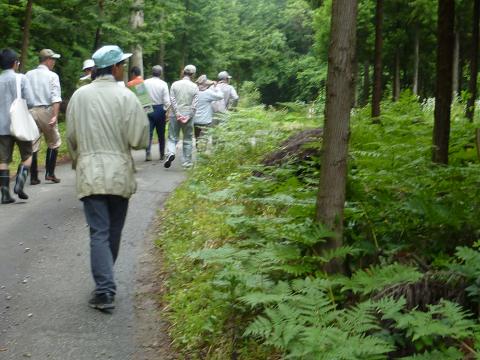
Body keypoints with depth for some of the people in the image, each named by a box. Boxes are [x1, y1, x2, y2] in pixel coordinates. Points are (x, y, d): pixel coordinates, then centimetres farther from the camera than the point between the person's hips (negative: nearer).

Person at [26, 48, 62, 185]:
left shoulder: (28, 75, 8)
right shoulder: (52, 76, -2)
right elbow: (56, 98, -13)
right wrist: (55, 116, -19)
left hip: (31, 111, 3)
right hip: (46, 111, -3)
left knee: (32, 145, 6)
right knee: (53, 143, 12)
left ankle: (33, 177, 5)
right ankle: (50, 173, 7)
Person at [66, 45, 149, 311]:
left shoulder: (79, 95, 2)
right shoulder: (125, 96, -8)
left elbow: (71, 136, 10)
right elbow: (139, 138, -9)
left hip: (89, 173, 1)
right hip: (119, 173, -1)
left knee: (99, 232, -1)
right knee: (114, 231, 15)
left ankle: (105, 290, -13)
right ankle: (105, 283, 30)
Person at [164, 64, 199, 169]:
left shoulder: (175, 84, 0)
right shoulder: (194, 87, -3)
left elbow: (172, 100, -7)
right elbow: (194, 105, -8)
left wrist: (177, 114, -8)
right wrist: (188, 117, -8)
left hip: (175, 115, 1)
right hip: (188, 115, 0)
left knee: (172, 137, 8)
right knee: (187, 139, 11)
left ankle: (170, 153, -19)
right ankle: (187, 162, 13)